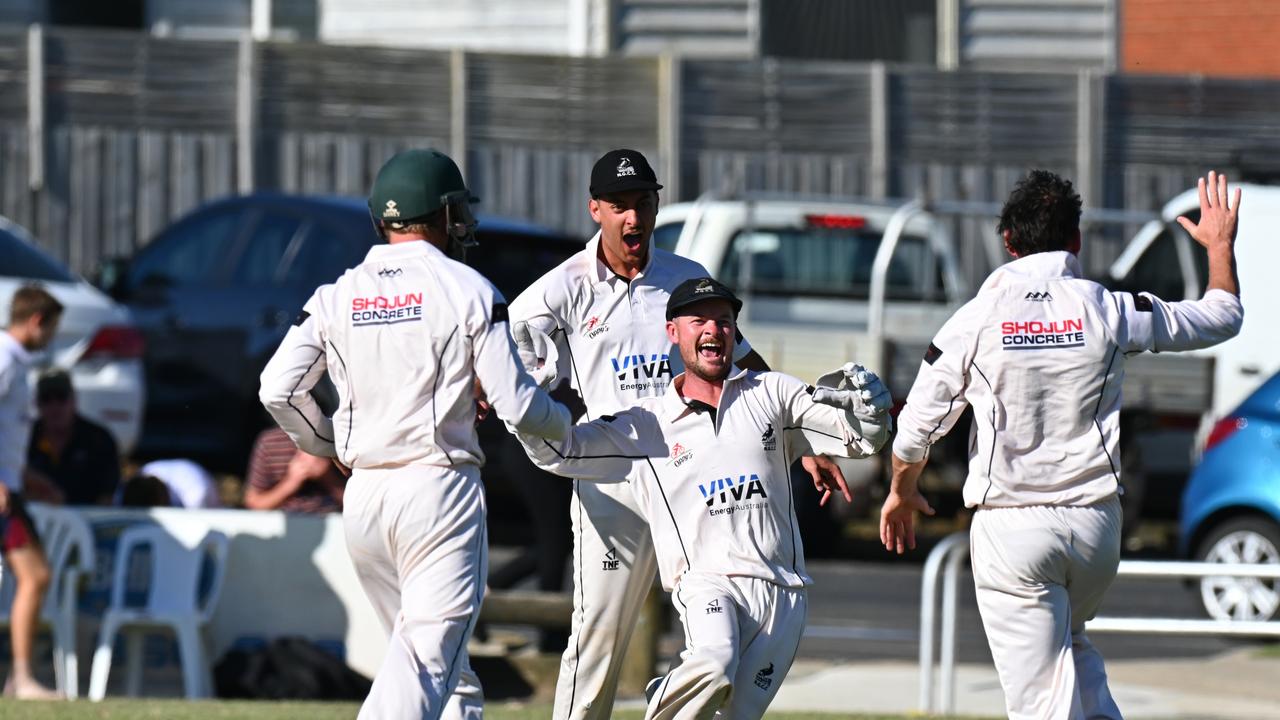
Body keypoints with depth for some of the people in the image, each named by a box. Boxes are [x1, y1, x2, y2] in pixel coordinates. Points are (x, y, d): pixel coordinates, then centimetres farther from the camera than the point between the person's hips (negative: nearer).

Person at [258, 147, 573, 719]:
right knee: (430, 657, -14)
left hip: (364, 497, 5)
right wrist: (566, 421, 17)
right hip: (440, 485, -5)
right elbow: (516, 405, -5)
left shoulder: (337, 296, 9)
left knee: (446, 669, 17)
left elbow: (278, 389, 1)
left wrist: (328, 444, 19)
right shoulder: (467, 290, -3)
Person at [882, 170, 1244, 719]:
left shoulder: (979, 317, -6)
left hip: (1010, 528, -3)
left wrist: (901, 492, 20)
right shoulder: (1108, 312, -2)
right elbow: (1221, 319, 13)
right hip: (1096, 525, 3)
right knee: (1071, 647, 28)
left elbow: (917, 426, 0)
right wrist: (1220, 245, 31)